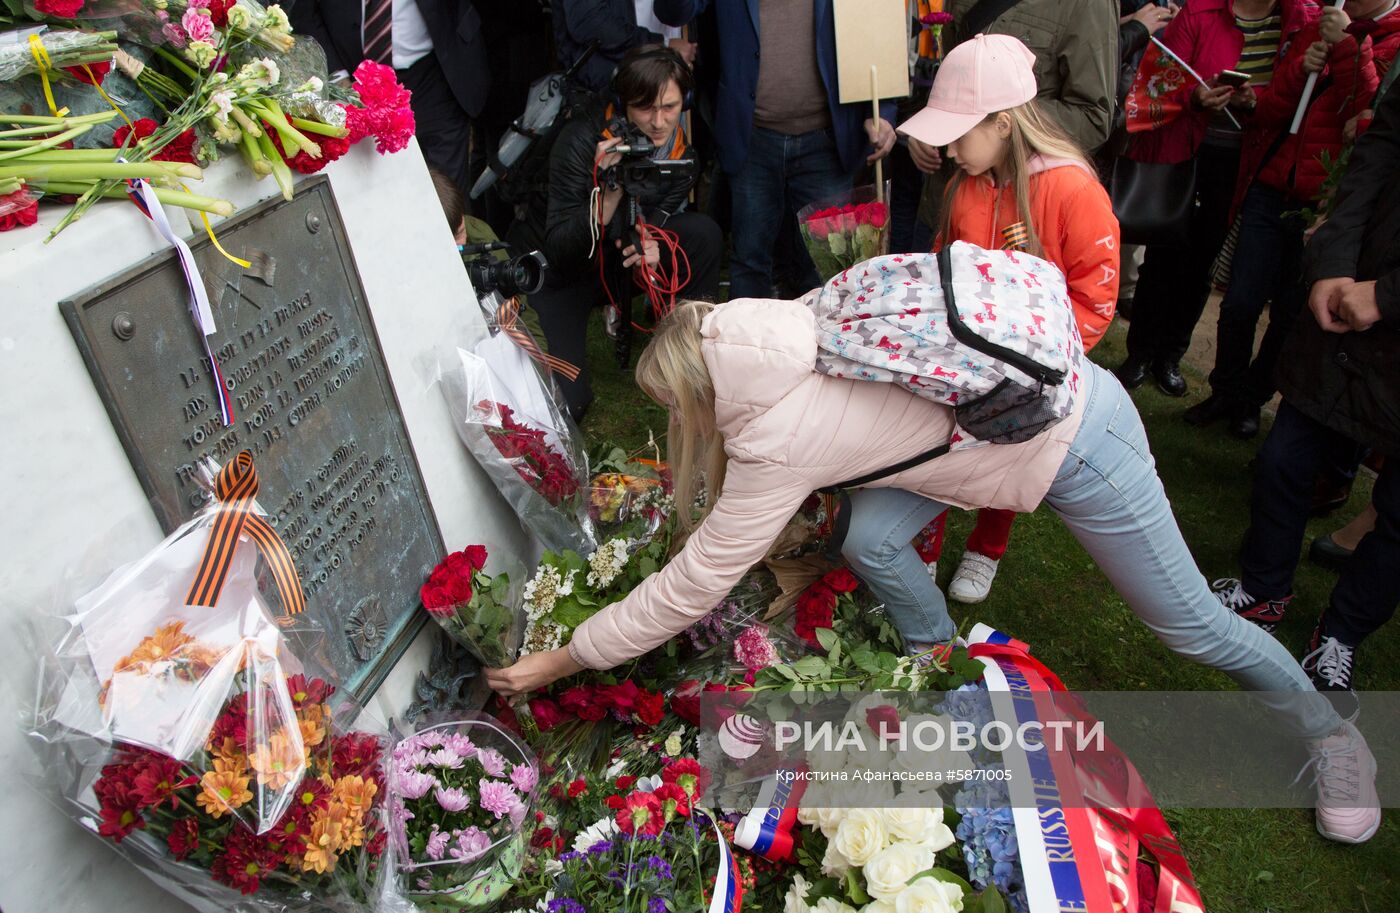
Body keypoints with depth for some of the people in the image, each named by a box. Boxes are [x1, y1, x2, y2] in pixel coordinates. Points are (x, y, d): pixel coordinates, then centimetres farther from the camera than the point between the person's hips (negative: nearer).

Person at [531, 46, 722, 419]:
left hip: (624, 259, 5)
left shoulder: (680, 142, -13)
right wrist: (610, 191, -43)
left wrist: (654, 239, -23)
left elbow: (667, 208, 1)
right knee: (566, 402, -19)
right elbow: (558, 249, -29)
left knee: (704, 232, -21)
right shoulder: (580, 142, -28)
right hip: (564, 275, -4)